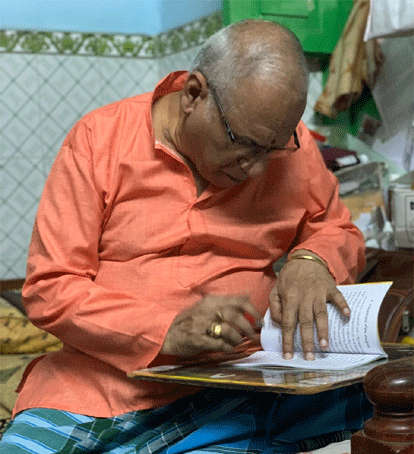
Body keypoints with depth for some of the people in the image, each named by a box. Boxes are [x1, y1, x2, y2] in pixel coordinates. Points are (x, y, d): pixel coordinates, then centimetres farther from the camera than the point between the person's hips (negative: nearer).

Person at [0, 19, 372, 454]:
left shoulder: (290, 146, 4)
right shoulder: (99, 139, -2)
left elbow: (339, 232, 20)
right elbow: (48, 289, -5)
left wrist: (310, 260, -5)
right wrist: (168, 331, -18)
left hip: (222, 399, 1)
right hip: (93, 383, -1)